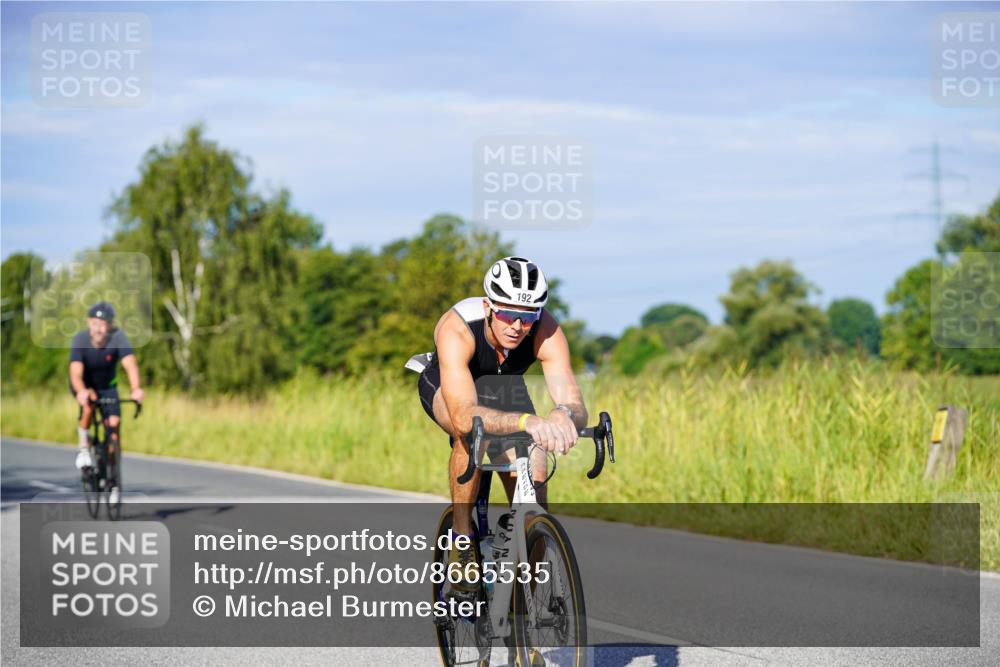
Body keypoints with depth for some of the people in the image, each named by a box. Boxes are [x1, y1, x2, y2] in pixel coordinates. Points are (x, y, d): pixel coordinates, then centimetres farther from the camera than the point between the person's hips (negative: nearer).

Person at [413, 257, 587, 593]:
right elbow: (463, 415, -55)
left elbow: (575, 405, -42)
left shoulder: (546, 331, -33)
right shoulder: (457, 329, -42)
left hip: (504, 387, 3)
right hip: (446, 386, -3)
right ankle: (461, 535, -17)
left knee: (533, 475, -14)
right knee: (473, 433, -36)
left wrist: (565, 415, -67)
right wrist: (526, 421, -72)